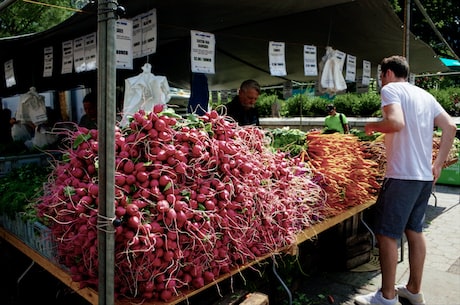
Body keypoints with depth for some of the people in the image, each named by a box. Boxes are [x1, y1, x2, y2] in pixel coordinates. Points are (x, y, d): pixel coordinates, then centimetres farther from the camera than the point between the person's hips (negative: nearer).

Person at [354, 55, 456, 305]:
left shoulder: (391, 89, -5)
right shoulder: (425, 95, 17)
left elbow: (396, 122, -23)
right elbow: (450, 127, 12)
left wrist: (372, 126, -4)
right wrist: (438, 164, 13)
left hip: (402, 175, -8)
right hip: (426, 175, 9)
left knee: (386, 234, 0)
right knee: (415, 231, 16)